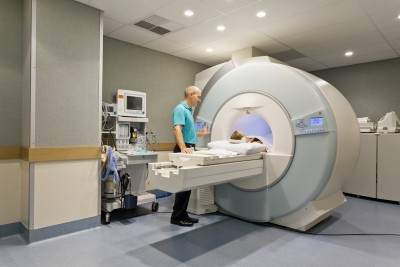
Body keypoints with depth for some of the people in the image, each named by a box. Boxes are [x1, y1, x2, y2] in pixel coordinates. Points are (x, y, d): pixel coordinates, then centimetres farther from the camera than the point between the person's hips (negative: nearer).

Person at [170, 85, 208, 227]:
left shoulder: (189, 110, 18)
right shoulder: (180, 109, -13)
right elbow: (177, 129, -27)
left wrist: (199, 134, 27)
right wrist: (183, 148, -39)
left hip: (190, 149, 10)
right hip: (184, 151, -10)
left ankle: (183, 214, 22)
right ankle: (177, 217, 7)